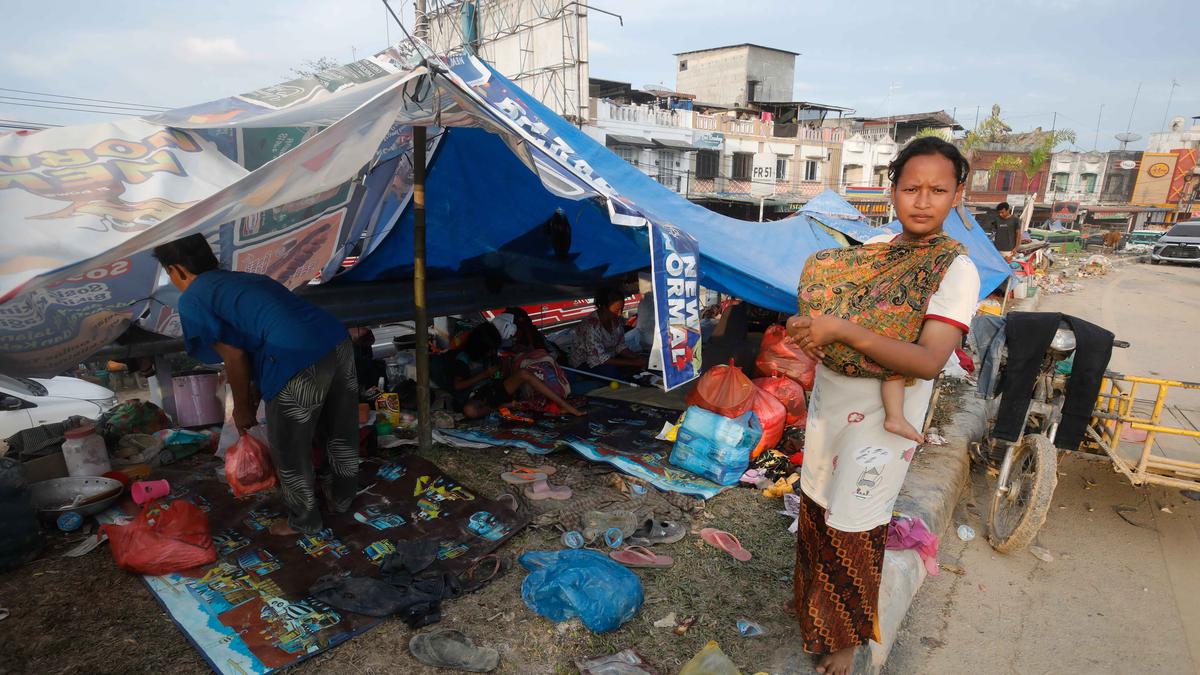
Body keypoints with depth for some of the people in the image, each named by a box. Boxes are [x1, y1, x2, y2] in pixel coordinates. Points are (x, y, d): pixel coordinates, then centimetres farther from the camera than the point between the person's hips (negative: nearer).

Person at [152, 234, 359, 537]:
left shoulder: (191, 301, 5)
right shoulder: (244, 279, 28)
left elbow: (235, 357, 1)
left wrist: (242, 408, 17)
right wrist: (255, 396, 39)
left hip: (300, 365, -8)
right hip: (338, 342, 8)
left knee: (290, 453, 18)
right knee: (342, 432, 27)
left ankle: (304, 522, 40)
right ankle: (343, 498, 51)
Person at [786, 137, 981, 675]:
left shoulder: (957, 271, -15)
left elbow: (928, 361, -27)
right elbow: (824, 306, 13)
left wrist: (842, 331, -35)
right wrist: (805, 326, -9)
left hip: (878, 424, -6)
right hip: (827, 408, 6)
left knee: (852, 537, 9)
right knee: (814, 515, 21)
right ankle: (812, 603, 48)